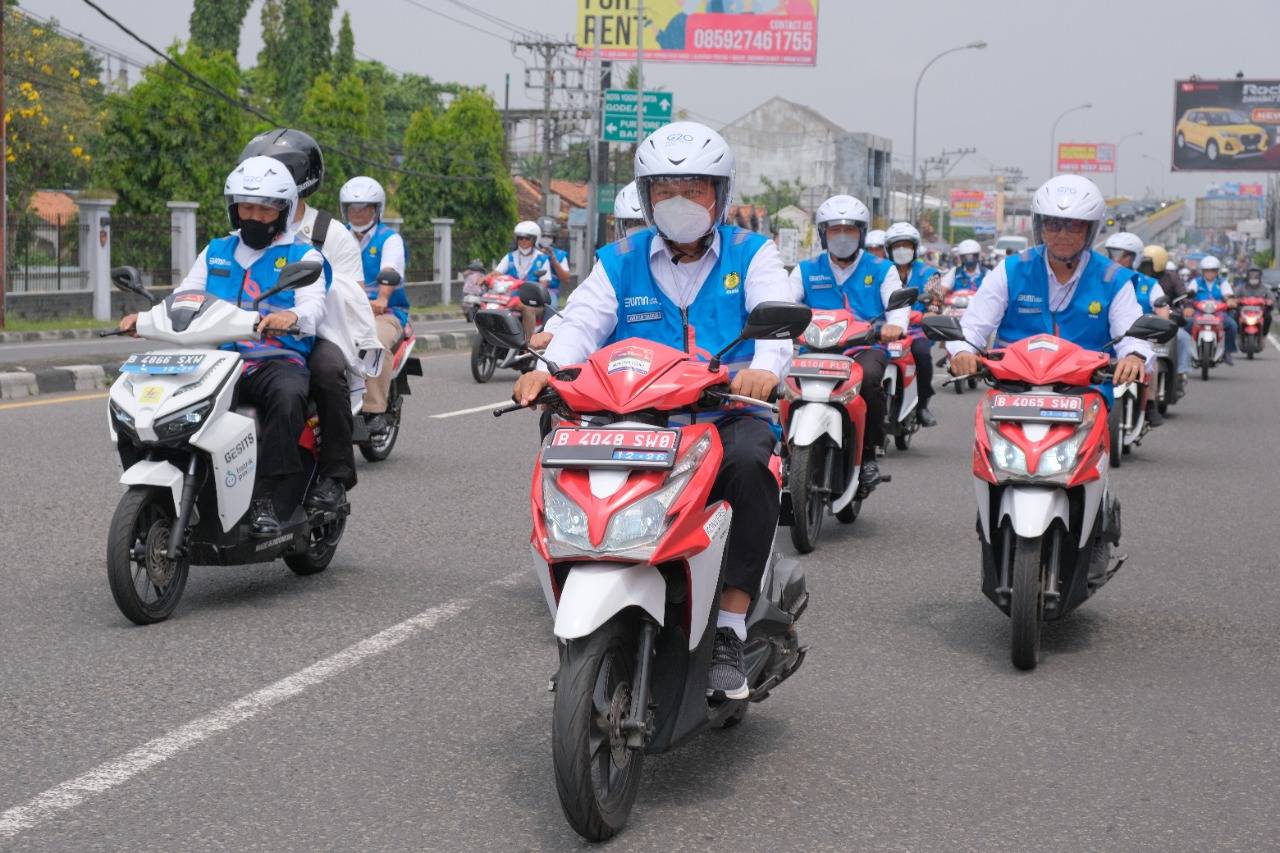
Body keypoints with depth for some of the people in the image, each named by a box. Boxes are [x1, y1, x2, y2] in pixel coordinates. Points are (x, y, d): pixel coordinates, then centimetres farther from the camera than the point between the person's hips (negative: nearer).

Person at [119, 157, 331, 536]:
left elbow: (314, 304, -9)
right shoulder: (215, 252, 24)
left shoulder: (303, 255, 9)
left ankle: (265, 499, -33)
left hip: (279, 359, -3)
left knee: (288, 395, -39)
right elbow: (185, 297, 14)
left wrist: (291, 316, -34)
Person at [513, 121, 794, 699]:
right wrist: (547, 367, -25)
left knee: (750, 462, -36)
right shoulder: (620, 262, 15)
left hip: (728, 415, -2)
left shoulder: (750, 254, 10)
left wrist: (766, 367, -33)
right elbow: (583, 320, -1)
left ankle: (730, 630, -29)